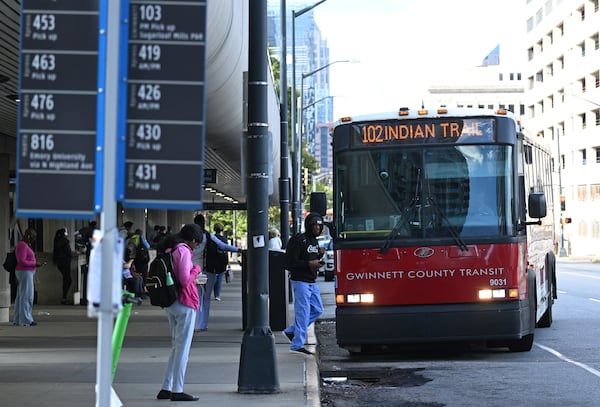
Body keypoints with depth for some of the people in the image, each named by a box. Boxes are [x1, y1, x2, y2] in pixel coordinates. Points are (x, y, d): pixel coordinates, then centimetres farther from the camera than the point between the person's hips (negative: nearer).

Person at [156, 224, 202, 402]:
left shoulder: (169, 250, 14)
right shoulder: (184, 251, -13)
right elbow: (185, 280, -20)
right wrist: (196, 269, -4)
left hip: (170, 304, 9)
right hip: (185, 303, -9)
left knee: (176, 347, 15)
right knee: (183, 347, -3)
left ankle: (166, 389, 15)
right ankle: (177, 390, -1)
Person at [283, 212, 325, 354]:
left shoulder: (314, 241, 16)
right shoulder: (298, 240, -13)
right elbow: (289, 263, -18)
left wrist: (320, 255, 4)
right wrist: (309, 264, -24)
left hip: (312, 282, 9)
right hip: (300, 281, -9)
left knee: (317, 309, 11)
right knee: (303, 312, -8)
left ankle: (291, 331, 21)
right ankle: (297, 344, -1)